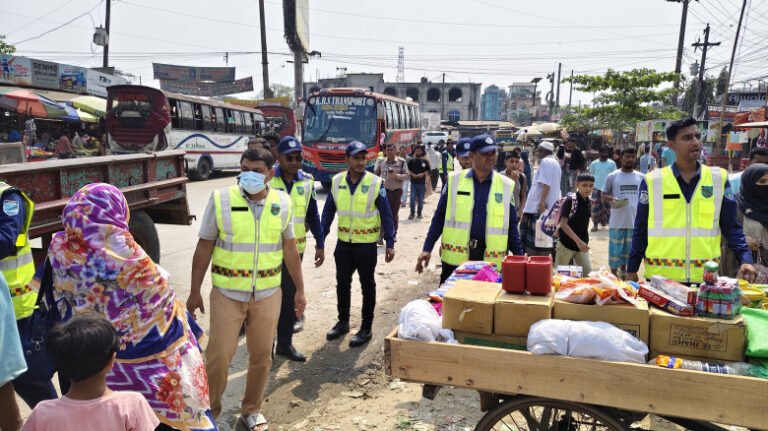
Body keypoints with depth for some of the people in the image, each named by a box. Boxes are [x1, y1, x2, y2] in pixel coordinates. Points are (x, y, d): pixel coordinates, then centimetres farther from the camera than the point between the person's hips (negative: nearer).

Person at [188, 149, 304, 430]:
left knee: (262, 356, 12)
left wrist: (299, 290, 7)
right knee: (218, 356, 1)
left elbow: (290, 249, 6)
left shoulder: (282, 203, -2)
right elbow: (204, 248, -2)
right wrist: (194, 292, -2)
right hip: (227, 294, -2)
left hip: (268, 295, 2)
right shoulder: (220, 199, -7)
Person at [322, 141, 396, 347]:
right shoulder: (336, 182, -1)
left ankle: (366, 328, 19)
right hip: (343, 243, 4)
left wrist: (390, 243, -9)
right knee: (342, 284, 14)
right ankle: (343, 322, 32)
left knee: (367, 286, 8)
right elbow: (328, 212, 5)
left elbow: (386, 215, -7)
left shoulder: (375, 183, -11)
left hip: (366, 245, -3)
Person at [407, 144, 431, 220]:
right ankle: (412, 213, 5)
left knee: (420, 199, 7)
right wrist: (412, 174, -10)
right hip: (413, 183, 0)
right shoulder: (411, 161, 4)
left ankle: (419, 213, 19)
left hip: (422, 183, 0)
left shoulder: (425, 161, 4)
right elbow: (407, 169, 5)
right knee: (412, 198, -6)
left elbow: (429, 171, 5)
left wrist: (423, 174, -10)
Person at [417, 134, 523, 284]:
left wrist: (519, 256, 4)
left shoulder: (506, 185, 3)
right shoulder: (455, 181, 0)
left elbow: (511, 225, 9)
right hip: (455, 257, -1)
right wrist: (427, 248, -2)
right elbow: (439, 217, 3)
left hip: (490, 259, 1)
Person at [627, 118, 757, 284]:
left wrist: (745, 259, -9)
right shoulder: (653, 181, -1)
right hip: (661, 276, -1)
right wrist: (632, 270, 3)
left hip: (704, 277, 2)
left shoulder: (719, 179, 4)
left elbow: (731, 227, 5)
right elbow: (641, 230, 3)